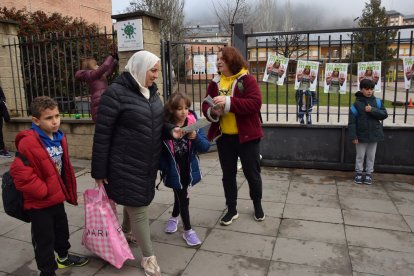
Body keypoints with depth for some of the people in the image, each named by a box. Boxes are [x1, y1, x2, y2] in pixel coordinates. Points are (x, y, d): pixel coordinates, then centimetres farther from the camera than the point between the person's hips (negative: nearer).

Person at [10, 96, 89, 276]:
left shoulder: (59, 138, 2)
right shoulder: (28, 142, -24)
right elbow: (20, 173, -28)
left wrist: (65, 190, 12)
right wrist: (43, 191, -21)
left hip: (56, 197, 8)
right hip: (39, 202, -8)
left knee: (62, 229, 25)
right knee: (44, 239, 8)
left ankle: (63, 257, 48)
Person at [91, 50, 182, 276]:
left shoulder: (151, 91, 7)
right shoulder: (116, 92, -17)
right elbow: (102, 133, -16)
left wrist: (170, 130, -5)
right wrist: (99, 171, -14)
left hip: (149, 163, 8)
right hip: (126, 165, -7)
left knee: (135, 202, 23)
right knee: (138, 208, 3)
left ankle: (125, 232, 50)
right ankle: (148, 257, 21)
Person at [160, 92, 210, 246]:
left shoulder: (193, 123, -11)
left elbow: (205, 146, -13)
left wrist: (195, 137, -30)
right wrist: (163, 168, -15)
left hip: (189, 170, 3)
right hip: (173, 171, -3)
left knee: (181, 195, 22)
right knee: (182, 198, 6)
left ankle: (174, 217, 50)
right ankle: (188, 230, 25)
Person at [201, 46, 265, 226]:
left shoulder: (247, 80, -9)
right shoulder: (215, 82, 6)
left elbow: (255, 103, -21)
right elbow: (205, 106, 7)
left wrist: (228, 102, -29)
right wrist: (212, 112, -17)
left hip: (246, 135, -4)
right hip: (224, 137, 4)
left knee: (252, 173, 11)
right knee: (228, 174, 13)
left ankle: (257, 205, 35)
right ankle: (231, 210, 29)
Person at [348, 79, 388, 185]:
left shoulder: (377, 102, 0)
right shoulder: (356, 104, -8)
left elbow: (384, 114, -4)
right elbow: (352, 122, -10)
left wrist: (373, 110, -19)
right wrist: (353, 136, -14)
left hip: (374, 134, 2)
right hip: (361, 135, -2)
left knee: (371, 156, 12)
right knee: (360, 156, 9)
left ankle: (369, 174, 25)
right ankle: (359, 173, 23)